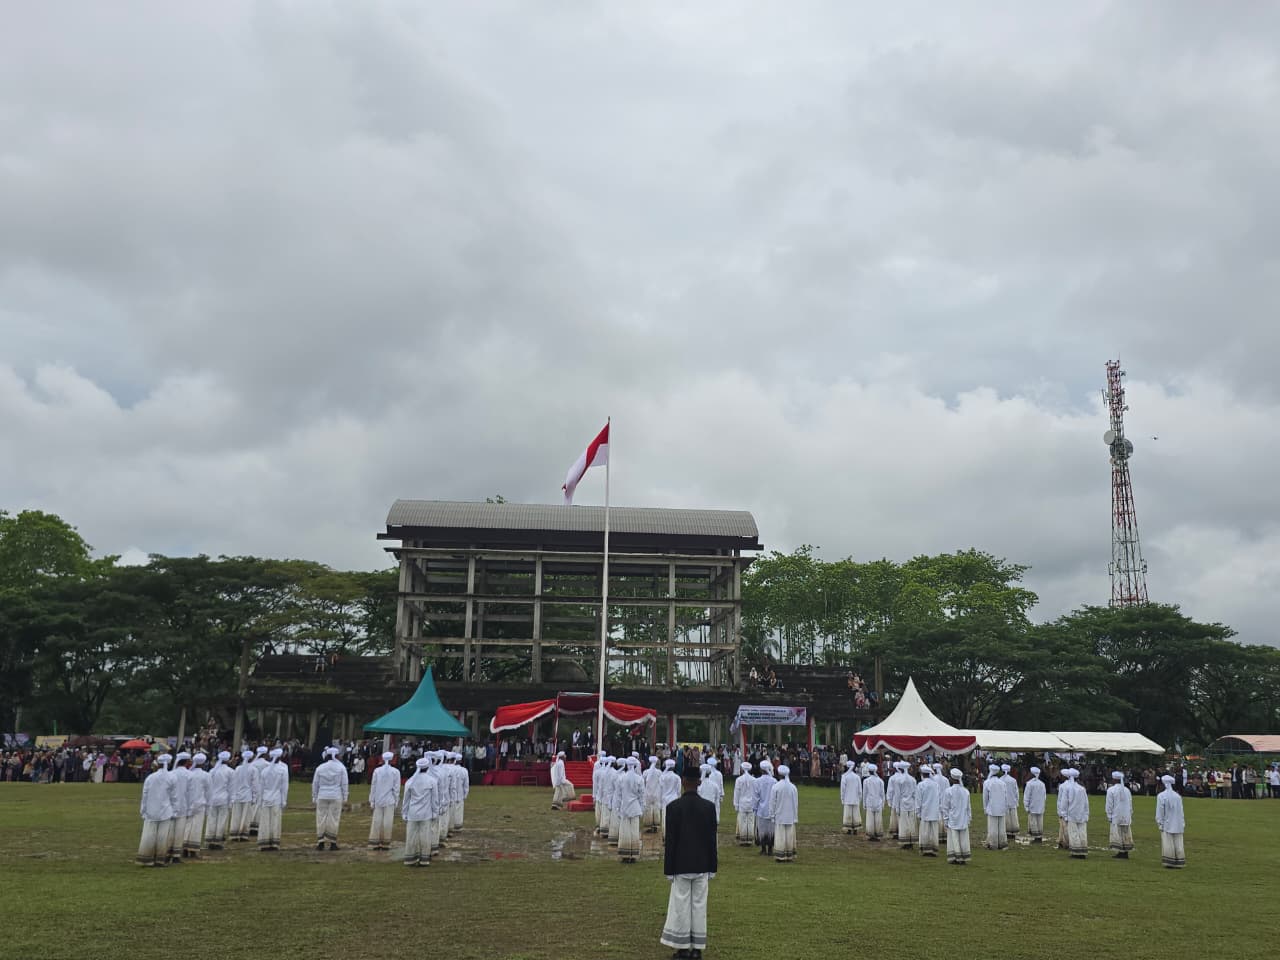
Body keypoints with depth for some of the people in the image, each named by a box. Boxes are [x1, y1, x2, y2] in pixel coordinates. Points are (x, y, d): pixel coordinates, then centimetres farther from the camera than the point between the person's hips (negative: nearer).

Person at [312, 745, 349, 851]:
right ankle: (332, 843, 5)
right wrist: (344, 797, 7)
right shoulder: (341, 768, -3)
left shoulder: (320, 768, 1)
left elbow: (315, 784, 5)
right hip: (336, 797, -1)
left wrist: (314, 797, 13)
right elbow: (344, 784, -1)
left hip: (322, 797, 1)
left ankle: (321, 842, 7)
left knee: (321, 818, 6)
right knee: (334, 818, 3)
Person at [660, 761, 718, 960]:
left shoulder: (673, 807, -12)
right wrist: (713, 867, 10)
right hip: (702, 865, 3)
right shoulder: (709, 807, -3)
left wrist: (669, 869, -2)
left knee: (681, 906, 5)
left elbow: (670, 841, -9)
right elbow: (712, 840, 2)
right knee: (699, 905, 9)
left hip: (681, 865, -3)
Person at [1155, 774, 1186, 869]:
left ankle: (1170, 863, 3)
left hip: (1167, 824, -4)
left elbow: (1159, 811, -11)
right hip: (1178, 825, 4)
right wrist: (1183, 824, 12)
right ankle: (1179, 863, 11)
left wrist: (1159, 823, -3)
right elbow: (1181, 811, 5)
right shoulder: (1177, 796, 1)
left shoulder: (1161, 796, -12)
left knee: (1168, 844, 2)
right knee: (1178, 843, 9)